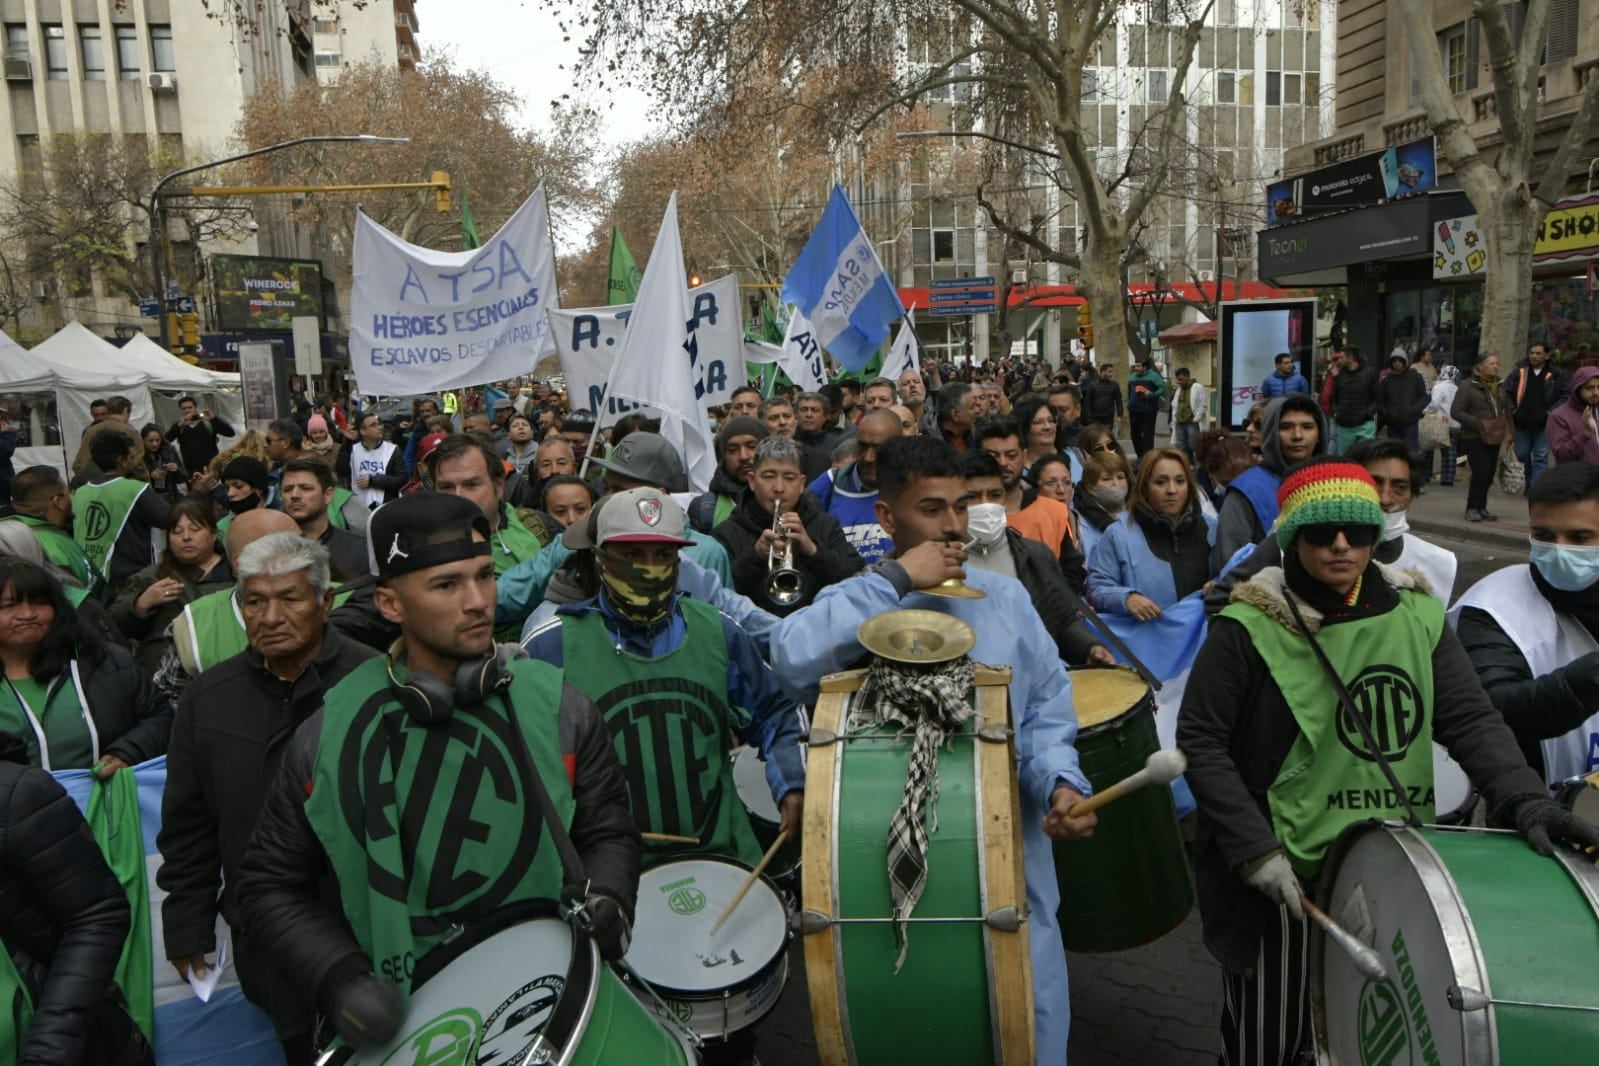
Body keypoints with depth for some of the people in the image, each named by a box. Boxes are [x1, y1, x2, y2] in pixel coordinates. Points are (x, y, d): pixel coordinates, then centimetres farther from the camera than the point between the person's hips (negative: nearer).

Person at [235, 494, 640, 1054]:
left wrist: (605, 896, -18)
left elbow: (607, 831, 1)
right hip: (401, 1024, 0)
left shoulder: (559, 709, -10)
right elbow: (272, 887, 0)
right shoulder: (328, 736, -9)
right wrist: (338, 975, -14)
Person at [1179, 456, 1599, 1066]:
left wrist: (1522, 798, -19)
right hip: (1281, 874, -4)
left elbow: (1470, 718, -1)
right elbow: (1200, 742, -12)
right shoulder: (1249, 627, -13)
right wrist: (1255, 849, -17)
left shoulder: (1417, 615, 1)